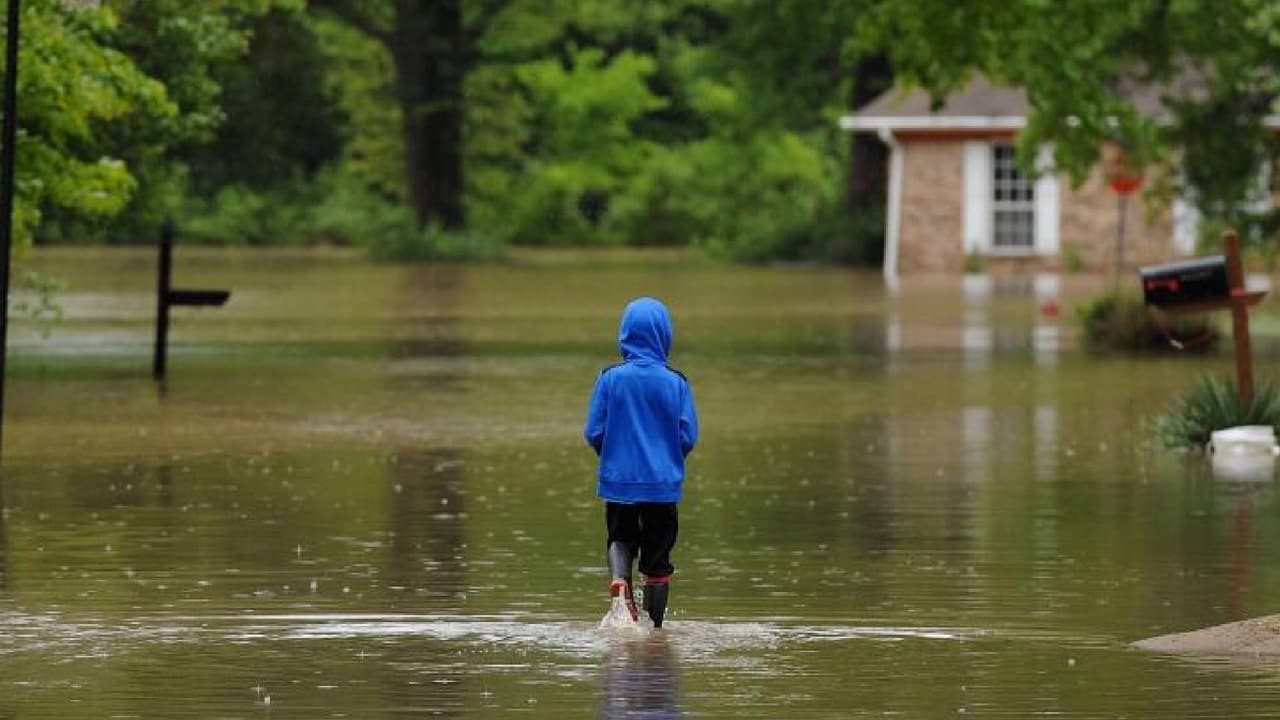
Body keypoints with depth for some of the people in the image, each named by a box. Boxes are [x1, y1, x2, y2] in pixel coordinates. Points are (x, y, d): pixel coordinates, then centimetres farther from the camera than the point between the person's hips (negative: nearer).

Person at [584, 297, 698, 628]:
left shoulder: (610, 378, -8)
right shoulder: (677, 383, -8)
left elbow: (593, 432, -5)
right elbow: (688, 437, -5)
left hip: (618, 479, 0)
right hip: (664, 483, 0)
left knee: (620, 539, 22)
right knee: (658, 559, 12)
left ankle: (619, 577, -8)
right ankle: (655, 626, 15)